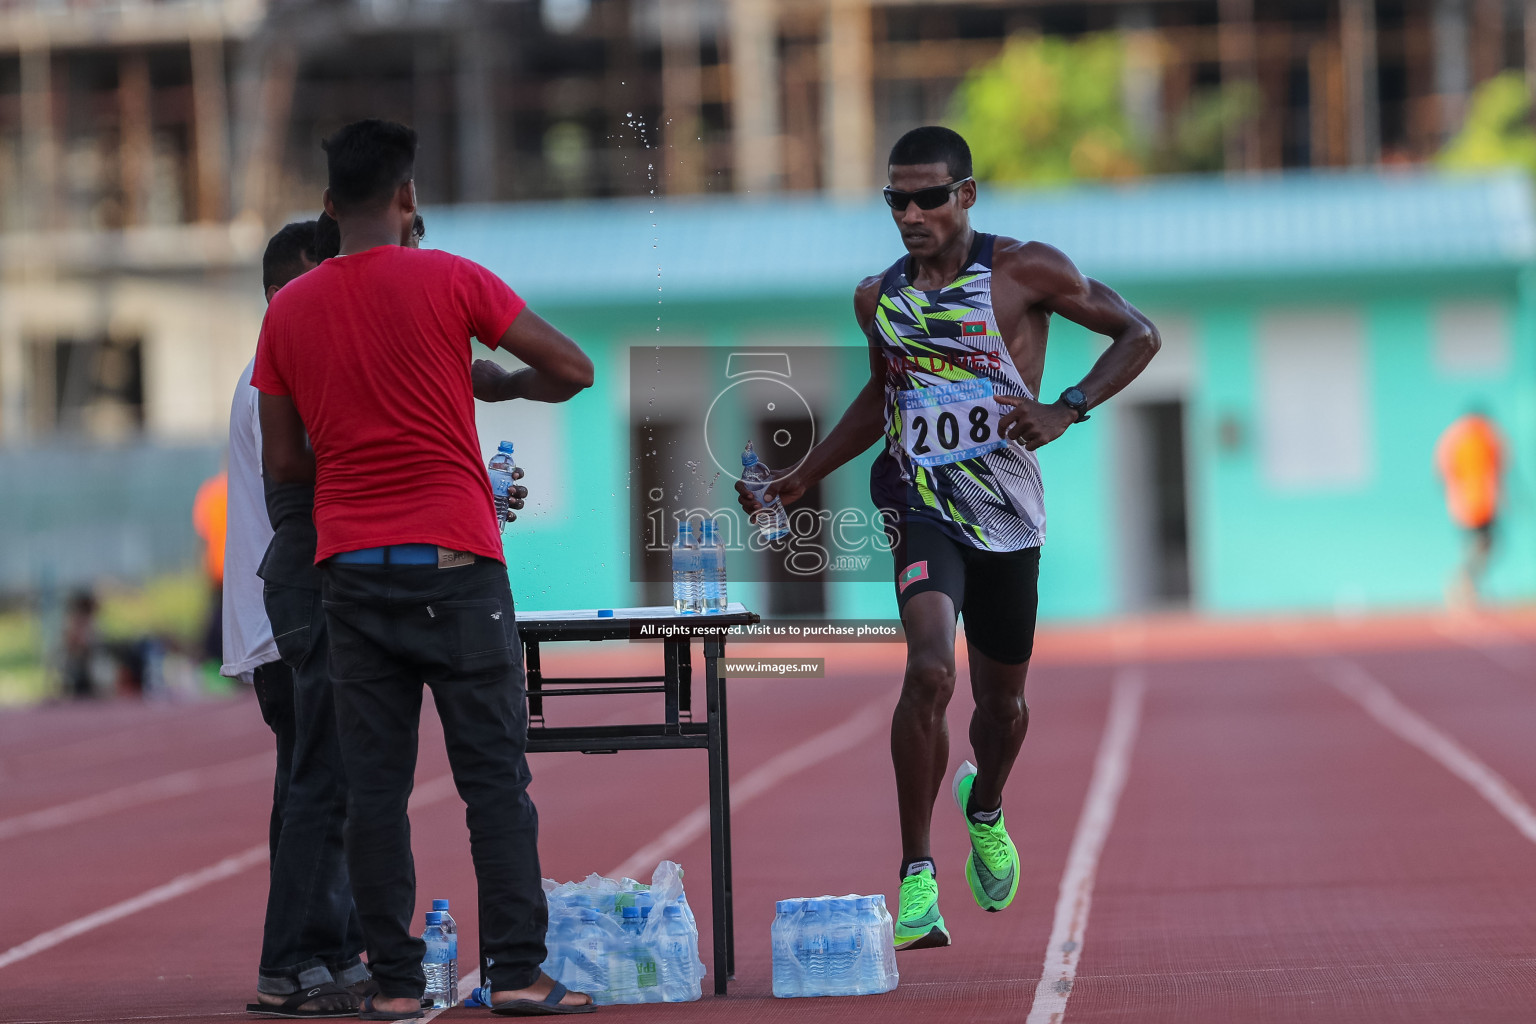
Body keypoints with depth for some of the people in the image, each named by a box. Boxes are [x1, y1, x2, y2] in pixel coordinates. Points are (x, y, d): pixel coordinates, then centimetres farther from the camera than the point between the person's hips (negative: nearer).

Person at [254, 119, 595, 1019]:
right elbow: (573, 370, -3)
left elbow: (283, 462, 9)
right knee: (495, 775, 0)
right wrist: (496, 384, 15)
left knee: (375, 784, 4)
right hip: (455, 558, -3)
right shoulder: (449, 281, -4)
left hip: (348, 565, 3)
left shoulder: (289, 310, 7)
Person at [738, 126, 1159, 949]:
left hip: (1009, 511, 0)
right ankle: (916, 880, -19)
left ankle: (984, 811, 50)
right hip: (921, 505, 0)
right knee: (930, 670, -24)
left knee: (1002, 696, 14)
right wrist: (799, 479, 19)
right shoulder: (878, 298, 7)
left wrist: (1066, 411, -12)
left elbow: (1137, 334, 1)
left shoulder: (1024, 271, -4)